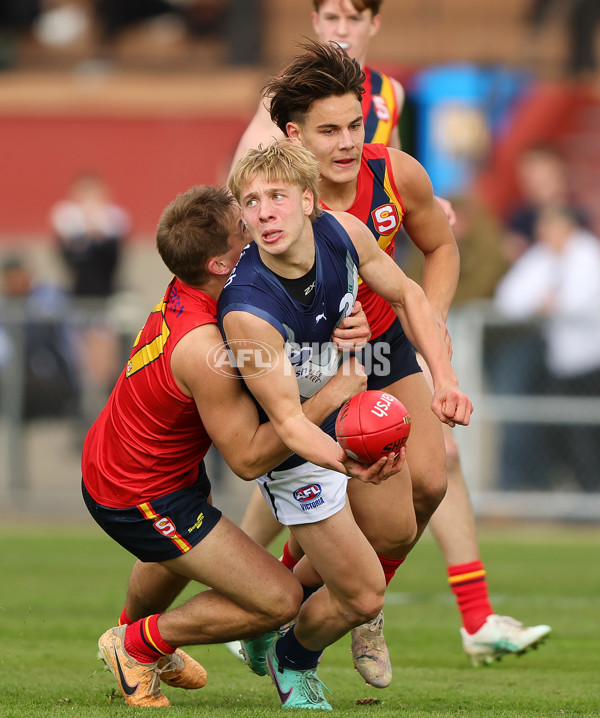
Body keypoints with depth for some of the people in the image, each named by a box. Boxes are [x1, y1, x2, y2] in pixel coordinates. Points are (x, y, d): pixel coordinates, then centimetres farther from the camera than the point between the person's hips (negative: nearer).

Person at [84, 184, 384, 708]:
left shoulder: (185, 294, -8)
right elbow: (248, 458, -27)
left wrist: (349, 326, -21)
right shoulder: (203, 346, -35)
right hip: (142, 499, -9)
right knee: (278, 599, -5)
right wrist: (333, 393, -28)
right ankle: (139, 643, 12)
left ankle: (135, 633, 64)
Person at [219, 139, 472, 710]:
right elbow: (288, 422, -34)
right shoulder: (247, 310, -40)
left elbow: (406, 296, -2)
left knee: (399, 531, 22)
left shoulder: (343, 233, -21)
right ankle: (292, 660, 33)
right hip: (298, 447, -7)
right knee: (363, 596, 0)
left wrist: (444, 379, -14)